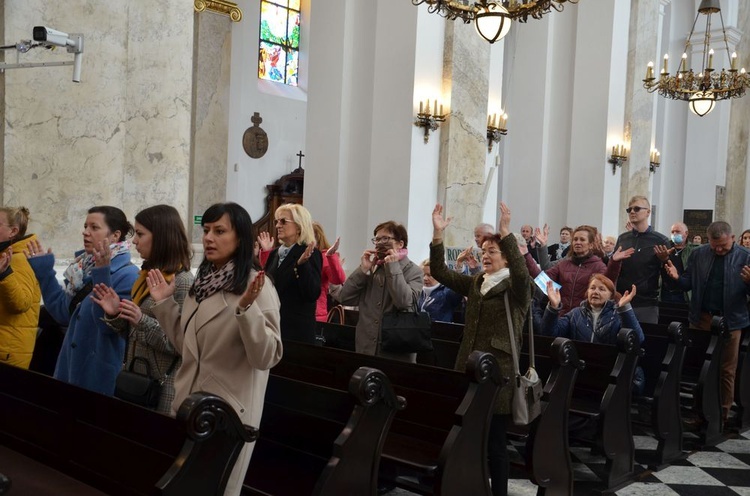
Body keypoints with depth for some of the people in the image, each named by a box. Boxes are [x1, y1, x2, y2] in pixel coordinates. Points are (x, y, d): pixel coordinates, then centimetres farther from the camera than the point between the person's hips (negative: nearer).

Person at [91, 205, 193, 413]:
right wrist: (115, 315, -3)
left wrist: (143, 322, -26)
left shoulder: (182, 281, -16)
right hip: (135, 380, 8)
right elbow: (134, 334, 14)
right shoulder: (148, 274, 9)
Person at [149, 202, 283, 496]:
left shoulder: (256, 284, -15)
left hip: (228, 409, -7)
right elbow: (184, 346, 11)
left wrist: (246, 308, -35)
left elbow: (266, 358, -23)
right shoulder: (203, 280, 6)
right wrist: (164, 303, 3)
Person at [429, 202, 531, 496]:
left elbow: (521, 272, -26)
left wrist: (506, 233, -34)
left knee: (494, 442, 2)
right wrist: (438, 234, -10)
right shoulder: (474, 284, 13)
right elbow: (440, 272, 3)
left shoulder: (516, 288, -3)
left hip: (499, 374, -5)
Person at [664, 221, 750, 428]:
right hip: (700, 318, 3)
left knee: (726, 370, 8)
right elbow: (689, 284, 5)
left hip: (730, 320, -2)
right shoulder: (698, 254, 3)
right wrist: (677, 277, -15)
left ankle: (723, 414, 19)